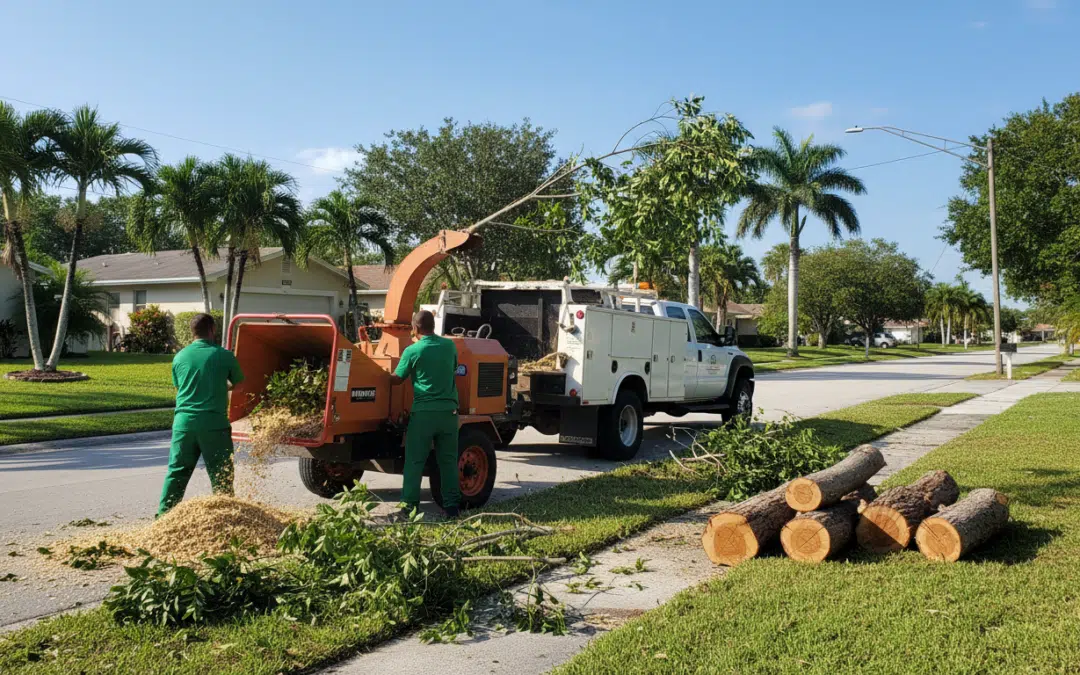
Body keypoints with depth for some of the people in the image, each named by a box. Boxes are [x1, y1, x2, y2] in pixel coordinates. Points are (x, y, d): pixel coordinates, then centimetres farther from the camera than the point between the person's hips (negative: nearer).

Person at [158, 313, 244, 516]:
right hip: (214, 423, -3)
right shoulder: (223, 355, -3)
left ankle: (164, 513, 12)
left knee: (177, 470, 11)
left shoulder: (180, 357, 8)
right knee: (221, 474, 5)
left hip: (183, 421, 4)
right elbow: (239, 383, 10)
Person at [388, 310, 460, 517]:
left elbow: (396, 379, 2)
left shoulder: (412, 351, -8)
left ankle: (409, 504, 6)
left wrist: (385, 376, 23)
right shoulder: (449, 346, 3)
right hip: (448, 410, 3)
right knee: (448, 460, 10)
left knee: (415, 460, 5)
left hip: (423, 412, -3)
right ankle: (451, 505, 11)